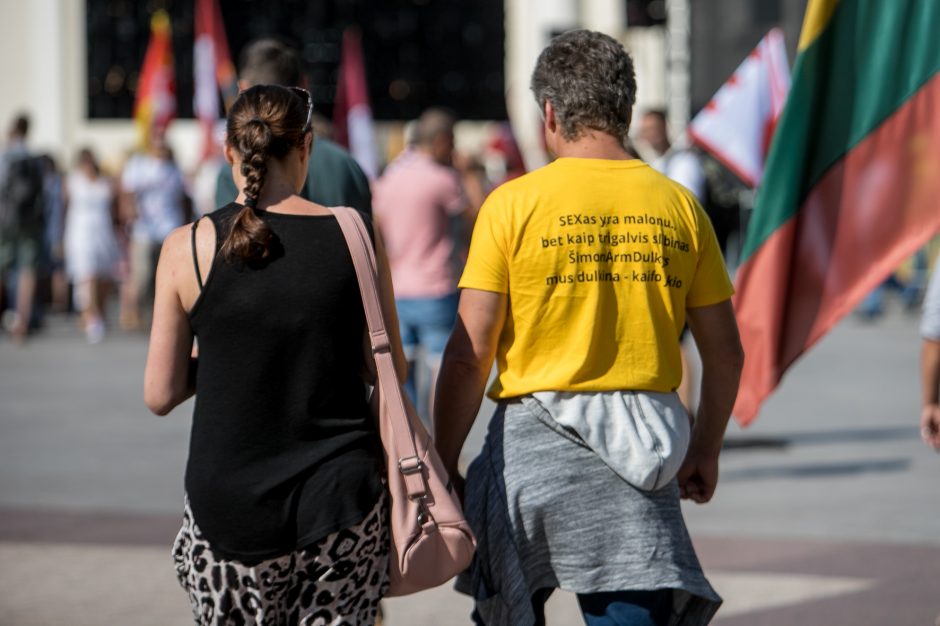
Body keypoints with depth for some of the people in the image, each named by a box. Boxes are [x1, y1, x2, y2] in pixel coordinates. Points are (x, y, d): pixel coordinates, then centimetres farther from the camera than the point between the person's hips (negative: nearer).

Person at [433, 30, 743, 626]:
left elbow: (470, 355, -8)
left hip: (533, 442, -2)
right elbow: (726, 353, 9)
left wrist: (444, 464, 1)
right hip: (640, 457, 2)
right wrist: (706, 450, 23)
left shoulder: (514, 203, -4)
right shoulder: (677, 204, 4)